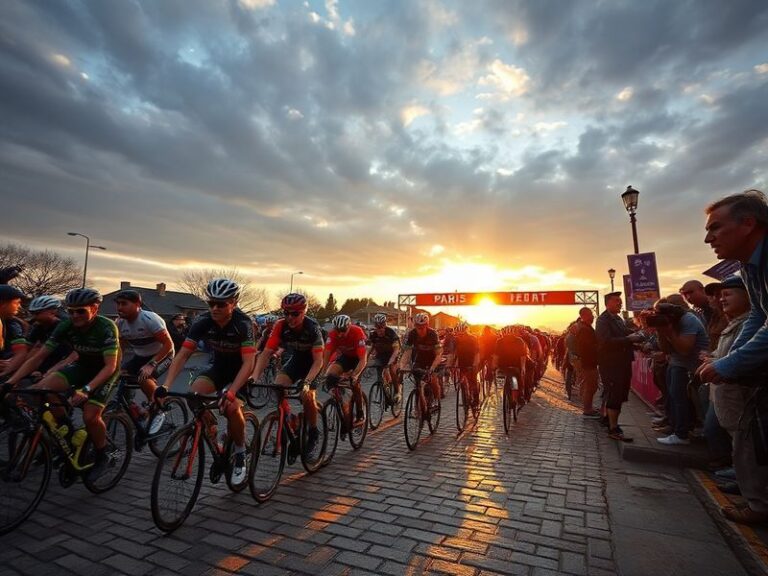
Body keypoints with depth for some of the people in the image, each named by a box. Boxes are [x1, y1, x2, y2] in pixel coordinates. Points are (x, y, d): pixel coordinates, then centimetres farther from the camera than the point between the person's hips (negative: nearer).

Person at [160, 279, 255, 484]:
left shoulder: (243, 324, -30)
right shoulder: (203, 321, -19)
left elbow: (248, 363, -36)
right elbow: (182, 355, -19)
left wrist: (230, 392, -48)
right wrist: (166, 385, -31)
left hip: (240, 370, -4)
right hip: (218, 366, 4)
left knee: (231, 406, -28)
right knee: (194, 393, -24)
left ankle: (240, 453, -1)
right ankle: (211, 430, 6)